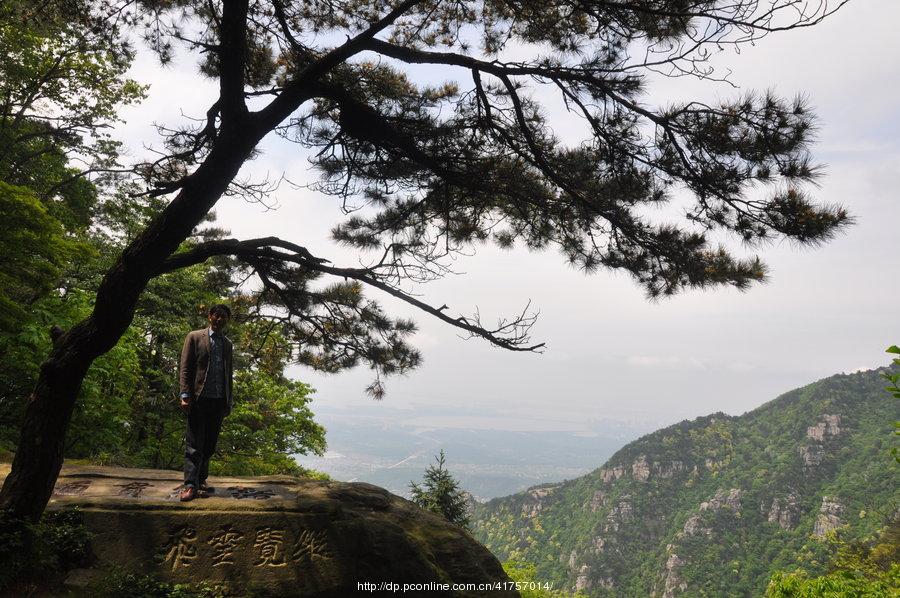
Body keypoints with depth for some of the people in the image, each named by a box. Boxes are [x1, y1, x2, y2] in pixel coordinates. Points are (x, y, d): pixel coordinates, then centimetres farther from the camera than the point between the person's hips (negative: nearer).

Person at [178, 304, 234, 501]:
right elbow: (184, 368, -1)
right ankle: (190, 485, -8)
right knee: (194, 444, -7)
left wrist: (229, 401, 15)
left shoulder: (227, 344, 18)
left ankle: (201, 481, 14)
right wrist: (185, 395, -11)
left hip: (219, 401, 4)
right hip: (199, 398, -4)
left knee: (209, 444, 6)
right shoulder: (194, 337, 4)